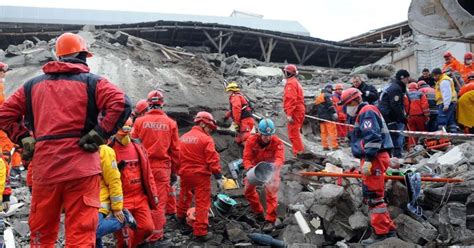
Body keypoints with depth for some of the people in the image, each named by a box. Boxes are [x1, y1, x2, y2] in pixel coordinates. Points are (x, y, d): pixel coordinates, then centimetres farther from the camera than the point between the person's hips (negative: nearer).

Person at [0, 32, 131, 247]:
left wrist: (24, 139, 12)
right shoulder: (91, 82, 2)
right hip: (81, 168, -3)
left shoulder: (33, 85, 14)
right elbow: (121, 104, -13)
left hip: (44, 168, 4)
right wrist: (99, 135, -8)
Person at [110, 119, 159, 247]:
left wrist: (153, 193, 10)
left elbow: (147, 172, 12)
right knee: (125, 236, -3)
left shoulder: (138, 147, 8)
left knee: (147, 228, 4)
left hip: (140, 197, 5)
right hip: (121, 200, -5)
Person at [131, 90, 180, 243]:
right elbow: (175, 150, 3)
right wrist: (174, 170, 14)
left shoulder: (139, 121, -2)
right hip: (162, 167, -1)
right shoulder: (170, 123, 0)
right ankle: (156, 235, 9)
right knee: (159, 202, 4)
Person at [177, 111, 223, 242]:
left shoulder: (183, 137, 8)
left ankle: (181, 217, 51)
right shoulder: (206, 139, -12)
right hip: (200, 174, -7)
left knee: (185, 195, 30)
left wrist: (178, 171, 26)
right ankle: (200, 232, -3)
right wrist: (218, 177, -12)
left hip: (185, 173, 7)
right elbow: (213, 160, -16)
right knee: (202, 203, -2)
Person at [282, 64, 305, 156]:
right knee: (295, 133, 18)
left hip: (294, 111, -10)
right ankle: (300, 151, 24)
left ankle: (299, 153, -10)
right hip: (299, 110, 10)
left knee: (293, 134, -9)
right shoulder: (296, 82, 21)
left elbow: (291, 100, -22)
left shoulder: (290, 83, -12)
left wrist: (289, 114, -25)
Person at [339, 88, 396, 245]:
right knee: (371, 196, 15)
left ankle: (381, 233, -3)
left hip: (374, 159, -11)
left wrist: (368, 160, -26)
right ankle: (388, 228, 21)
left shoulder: (367, 112, -10)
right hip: (375, 159, 11)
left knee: (373, 196, -8)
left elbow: (372, 137, -22)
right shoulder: (363, 113, 23)